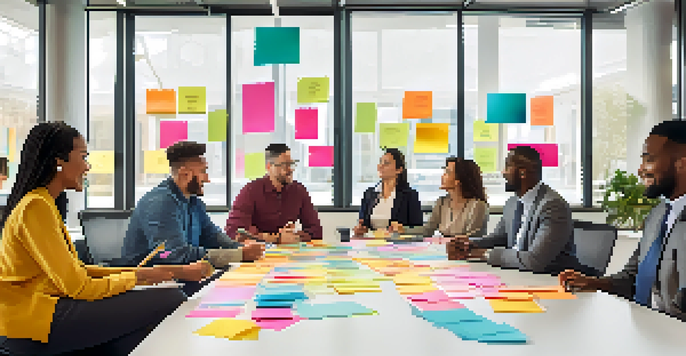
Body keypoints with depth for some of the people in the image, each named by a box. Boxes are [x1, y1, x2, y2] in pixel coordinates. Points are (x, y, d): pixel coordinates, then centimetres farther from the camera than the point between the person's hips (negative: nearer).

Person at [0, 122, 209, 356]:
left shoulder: (43, 203, 16)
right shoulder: (36, 207, -16)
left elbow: (75, 270, 13)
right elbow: (77, 287, -17)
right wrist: (138, 277, -3)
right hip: (31, 322, -10)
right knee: (169, 301, -18)